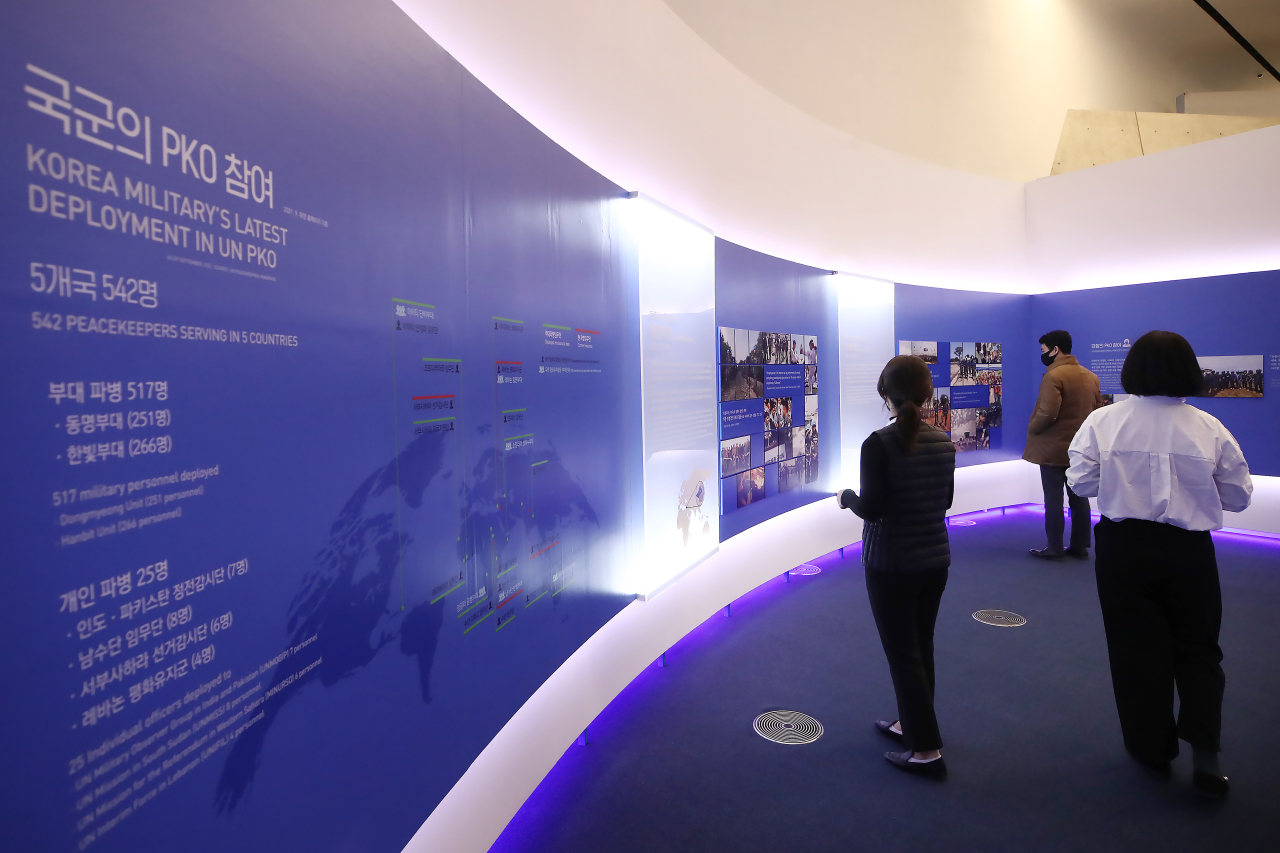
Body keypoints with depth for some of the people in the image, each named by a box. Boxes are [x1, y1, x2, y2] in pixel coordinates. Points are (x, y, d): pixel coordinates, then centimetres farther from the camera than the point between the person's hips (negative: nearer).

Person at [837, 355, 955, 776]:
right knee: (921, 647, 20)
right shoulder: (943, 442, -1)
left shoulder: (879, 444, -20)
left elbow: (872, 507, -22)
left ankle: (928, 750, 14)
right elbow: (945, 500, 8)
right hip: (935, 560, 6)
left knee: (903, 653, 6)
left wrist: (847, 497, -3)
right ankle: (911, 724, 37)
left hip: (890, 565, -6)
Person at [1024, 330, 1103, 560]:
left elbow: (1047, 414, -24)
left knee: (1053, 500, -1)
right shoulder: (1091, 376, 11)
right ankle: (1080, 546, 19)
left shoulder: (1053, 376, -17)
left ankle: (1054, 548, 5)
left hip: (1053, 448, -8)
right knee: (1079, 498, 12)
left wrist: (1032, 429, -7)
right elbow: (1098, 411, 15)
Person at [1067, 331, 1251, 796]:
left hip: (1124, 548, 0)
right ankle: (1204, 753, 13)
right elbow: (1238, 497, 0)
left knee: (1137, 649, 13)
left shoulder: (1103, 421, -10)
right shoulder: (1209, 428, -7)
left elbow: (1080, 483, -7)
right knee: (1198, 649, 18)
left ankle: (1153, 747, 28)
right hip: (1189, 551, 1)